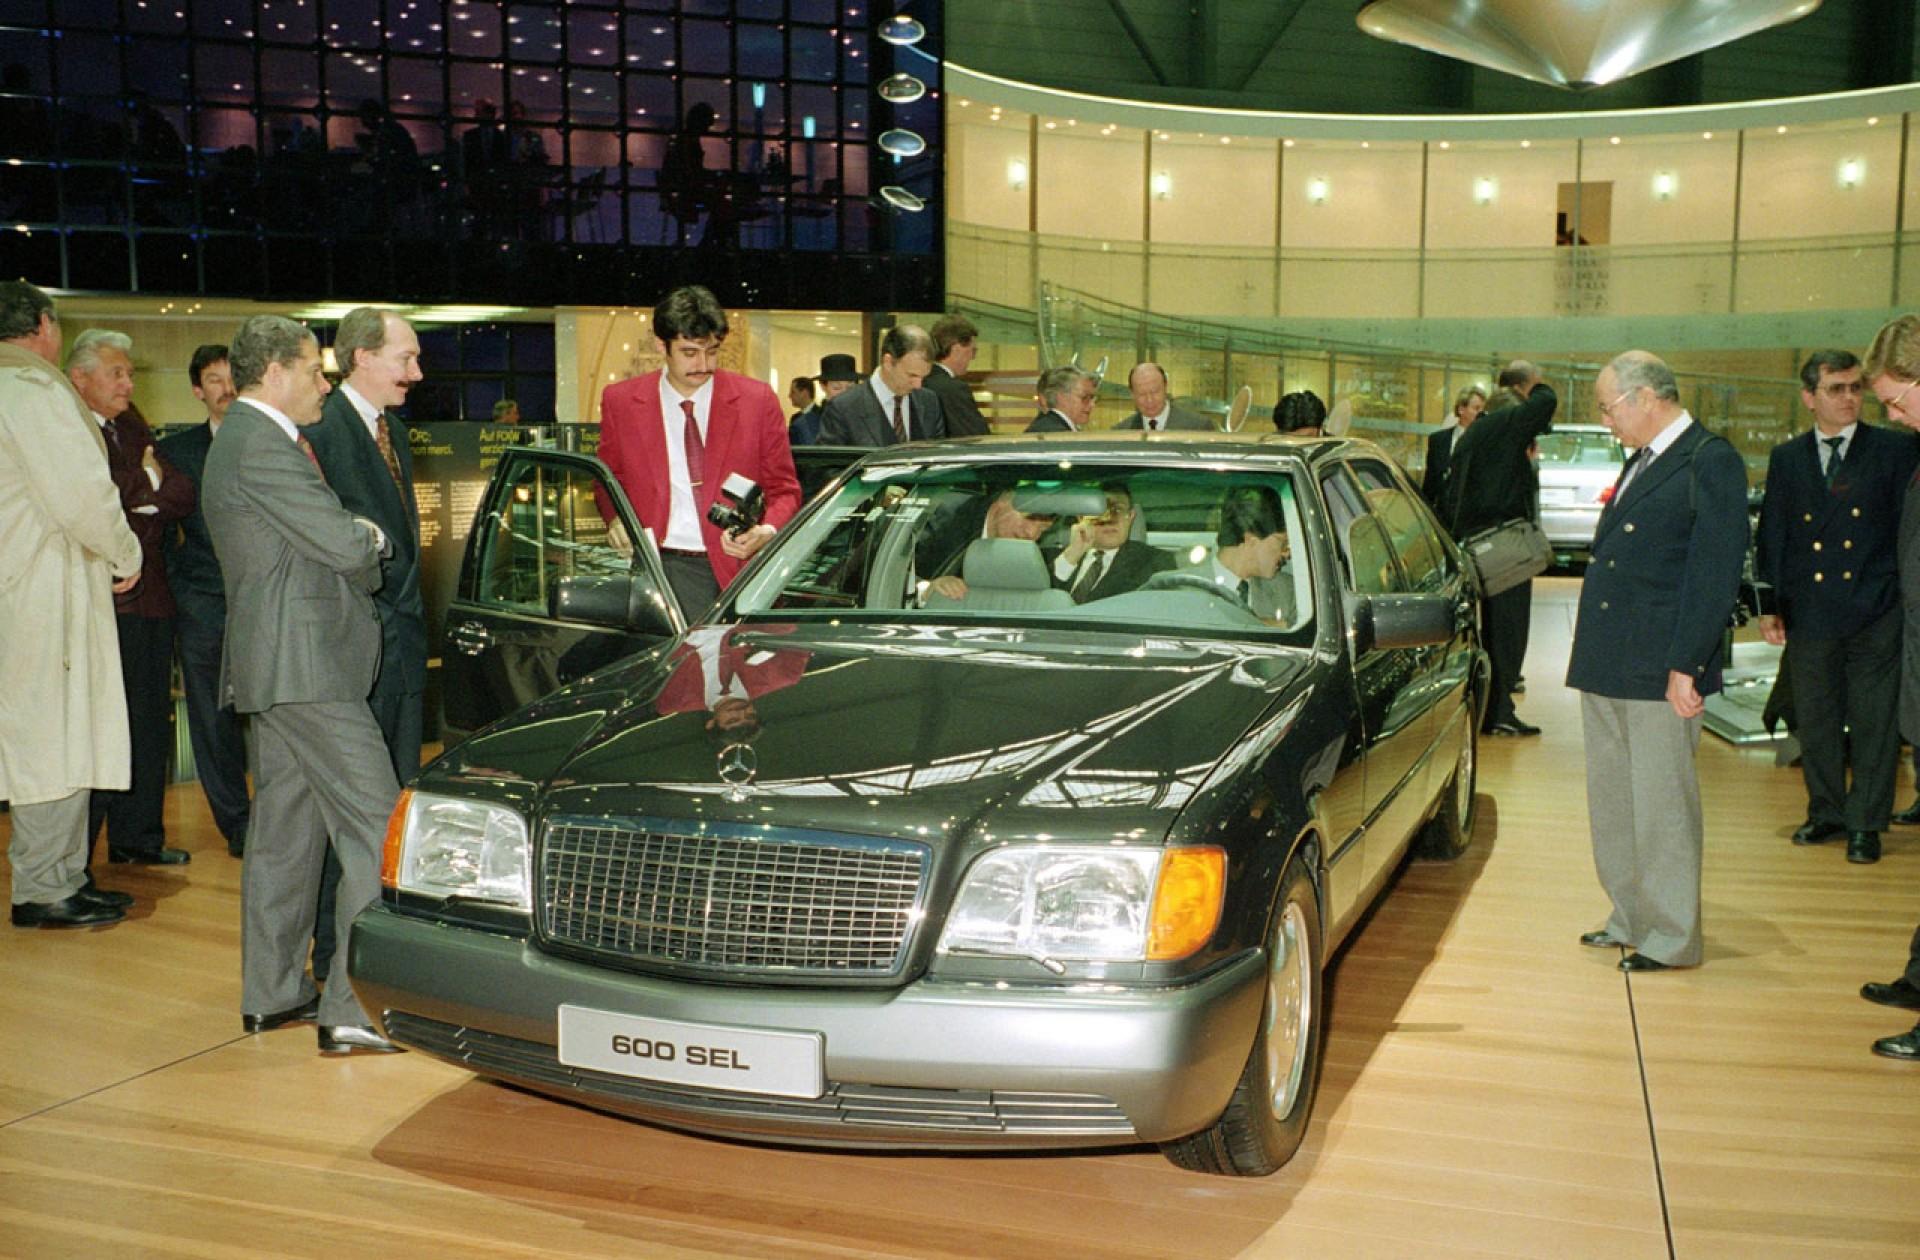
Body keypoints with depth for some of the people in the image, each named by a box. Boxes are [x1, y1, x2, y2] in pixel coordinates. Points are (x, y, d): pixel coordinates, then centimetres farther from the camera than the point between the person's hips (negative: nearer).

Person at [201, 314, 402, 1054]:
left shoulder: (245, 441, 19)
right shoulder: (262, 448, -15)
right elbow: (346, 547, -18)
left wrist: (357, 541, 3)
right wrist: (371, 541, 2)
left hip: (273, 664, 11)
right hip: (305, 666, -11)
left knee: (284, 827, 15)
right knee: (376, 828, -10)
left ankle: (272, 994, 24)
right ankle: (354, 1010, -10)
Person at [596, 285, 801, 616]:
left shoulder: (757, 400, 4)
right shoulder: (621, 401, 6)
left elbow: (784, 489, 10)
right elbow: (609, 480, 19)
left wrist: (768, 531, -10)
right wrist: (616, 519, -2)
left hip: (736, 568, 0)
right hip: (662, 567, 0)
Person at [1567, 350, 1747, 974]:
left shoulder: (1711, 461, -10)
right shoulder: (1641, 462, 17)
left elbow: (1716, 572, -15)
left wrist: (1685, 665, -19)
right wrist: (1591, 655, 15)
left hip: (1661, 671, -9)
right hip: (1608, 667, 9)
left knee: (1661, 806, 0)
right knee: (1612, 800, 15)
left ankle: (1672, 938, 12)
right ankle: (1631, 919, 28)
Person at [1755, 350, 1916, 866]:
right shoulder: (1787, 458, 8)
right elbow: (1771, 537, 9)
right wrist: (1768, 605, 5)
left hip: (1876, 615, -2)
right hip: (1809, 615, 3)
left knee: (1874, 721, 3)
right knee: (1815, 721, 12)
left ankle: (1865, 822, 14)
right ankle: (1826, 812, 26)